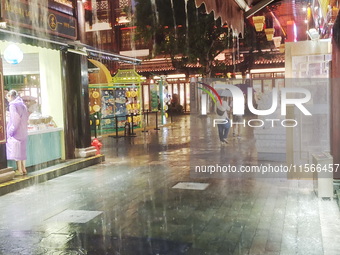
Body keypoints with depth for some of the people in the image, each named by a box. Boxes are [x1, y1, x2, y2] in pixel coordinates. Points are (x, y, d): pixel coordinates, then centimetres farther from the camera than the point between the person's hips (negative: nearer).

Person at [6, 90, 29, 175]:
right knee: (21, 150, 14)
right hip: (23, 132, 8)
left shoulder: (13, 105, -13)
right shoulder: (22, 104, 11)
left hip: (16, 132, -8)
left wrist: (10, 132, -14)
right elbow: (26, 118, 14)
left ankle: (20, 170, 4)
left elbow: (15, 119, -19)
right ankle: (23, 169, 19)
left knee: (16, 151, 0)